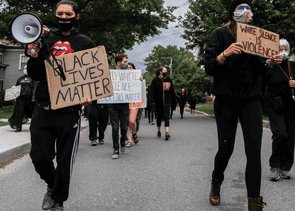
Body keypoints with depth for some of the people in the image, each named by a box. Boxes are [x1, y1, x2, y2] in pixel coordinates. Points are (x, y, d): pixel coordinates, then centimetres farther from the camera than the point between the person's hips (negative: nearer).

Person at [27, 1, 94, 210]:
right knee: (39, 157, 3)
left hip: (69, 112, -2)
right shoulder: (46, 41, 11)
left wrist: (89, 96, -14)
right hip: (43, 110, 3)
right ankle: (52, 185, 35)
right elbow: (35, 75, 12)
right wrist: (35, 55, -6)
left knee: (64, 161, 4)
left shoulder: (86, 43, 5)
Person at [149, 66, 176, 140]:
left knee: (166, 117, -12)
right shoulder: (155, 80, -2)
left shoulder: (168, 79, 6)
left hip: (167, 102, 0)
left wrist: (174, 102, 15)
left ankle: (167, 132, -20)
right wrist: (153, 102, -20)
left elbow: (172, 91, 13)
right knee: (159, 117, 12)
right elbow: (151, 91, -8)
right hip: (158, 102, 0)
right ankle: (159, 131, 30)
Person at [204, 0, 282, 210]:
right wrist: (225, 53, -26)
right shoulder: (221, 35, -1)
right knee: (226, 148, 0)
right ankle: (216, 183, 31)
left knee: (254, 150, -8)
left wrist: (271, 63, -3)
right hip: (226, 101, -3)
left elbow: (259, 70, 17)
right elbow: (208, 68, -9)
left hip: (251, 100, 3)